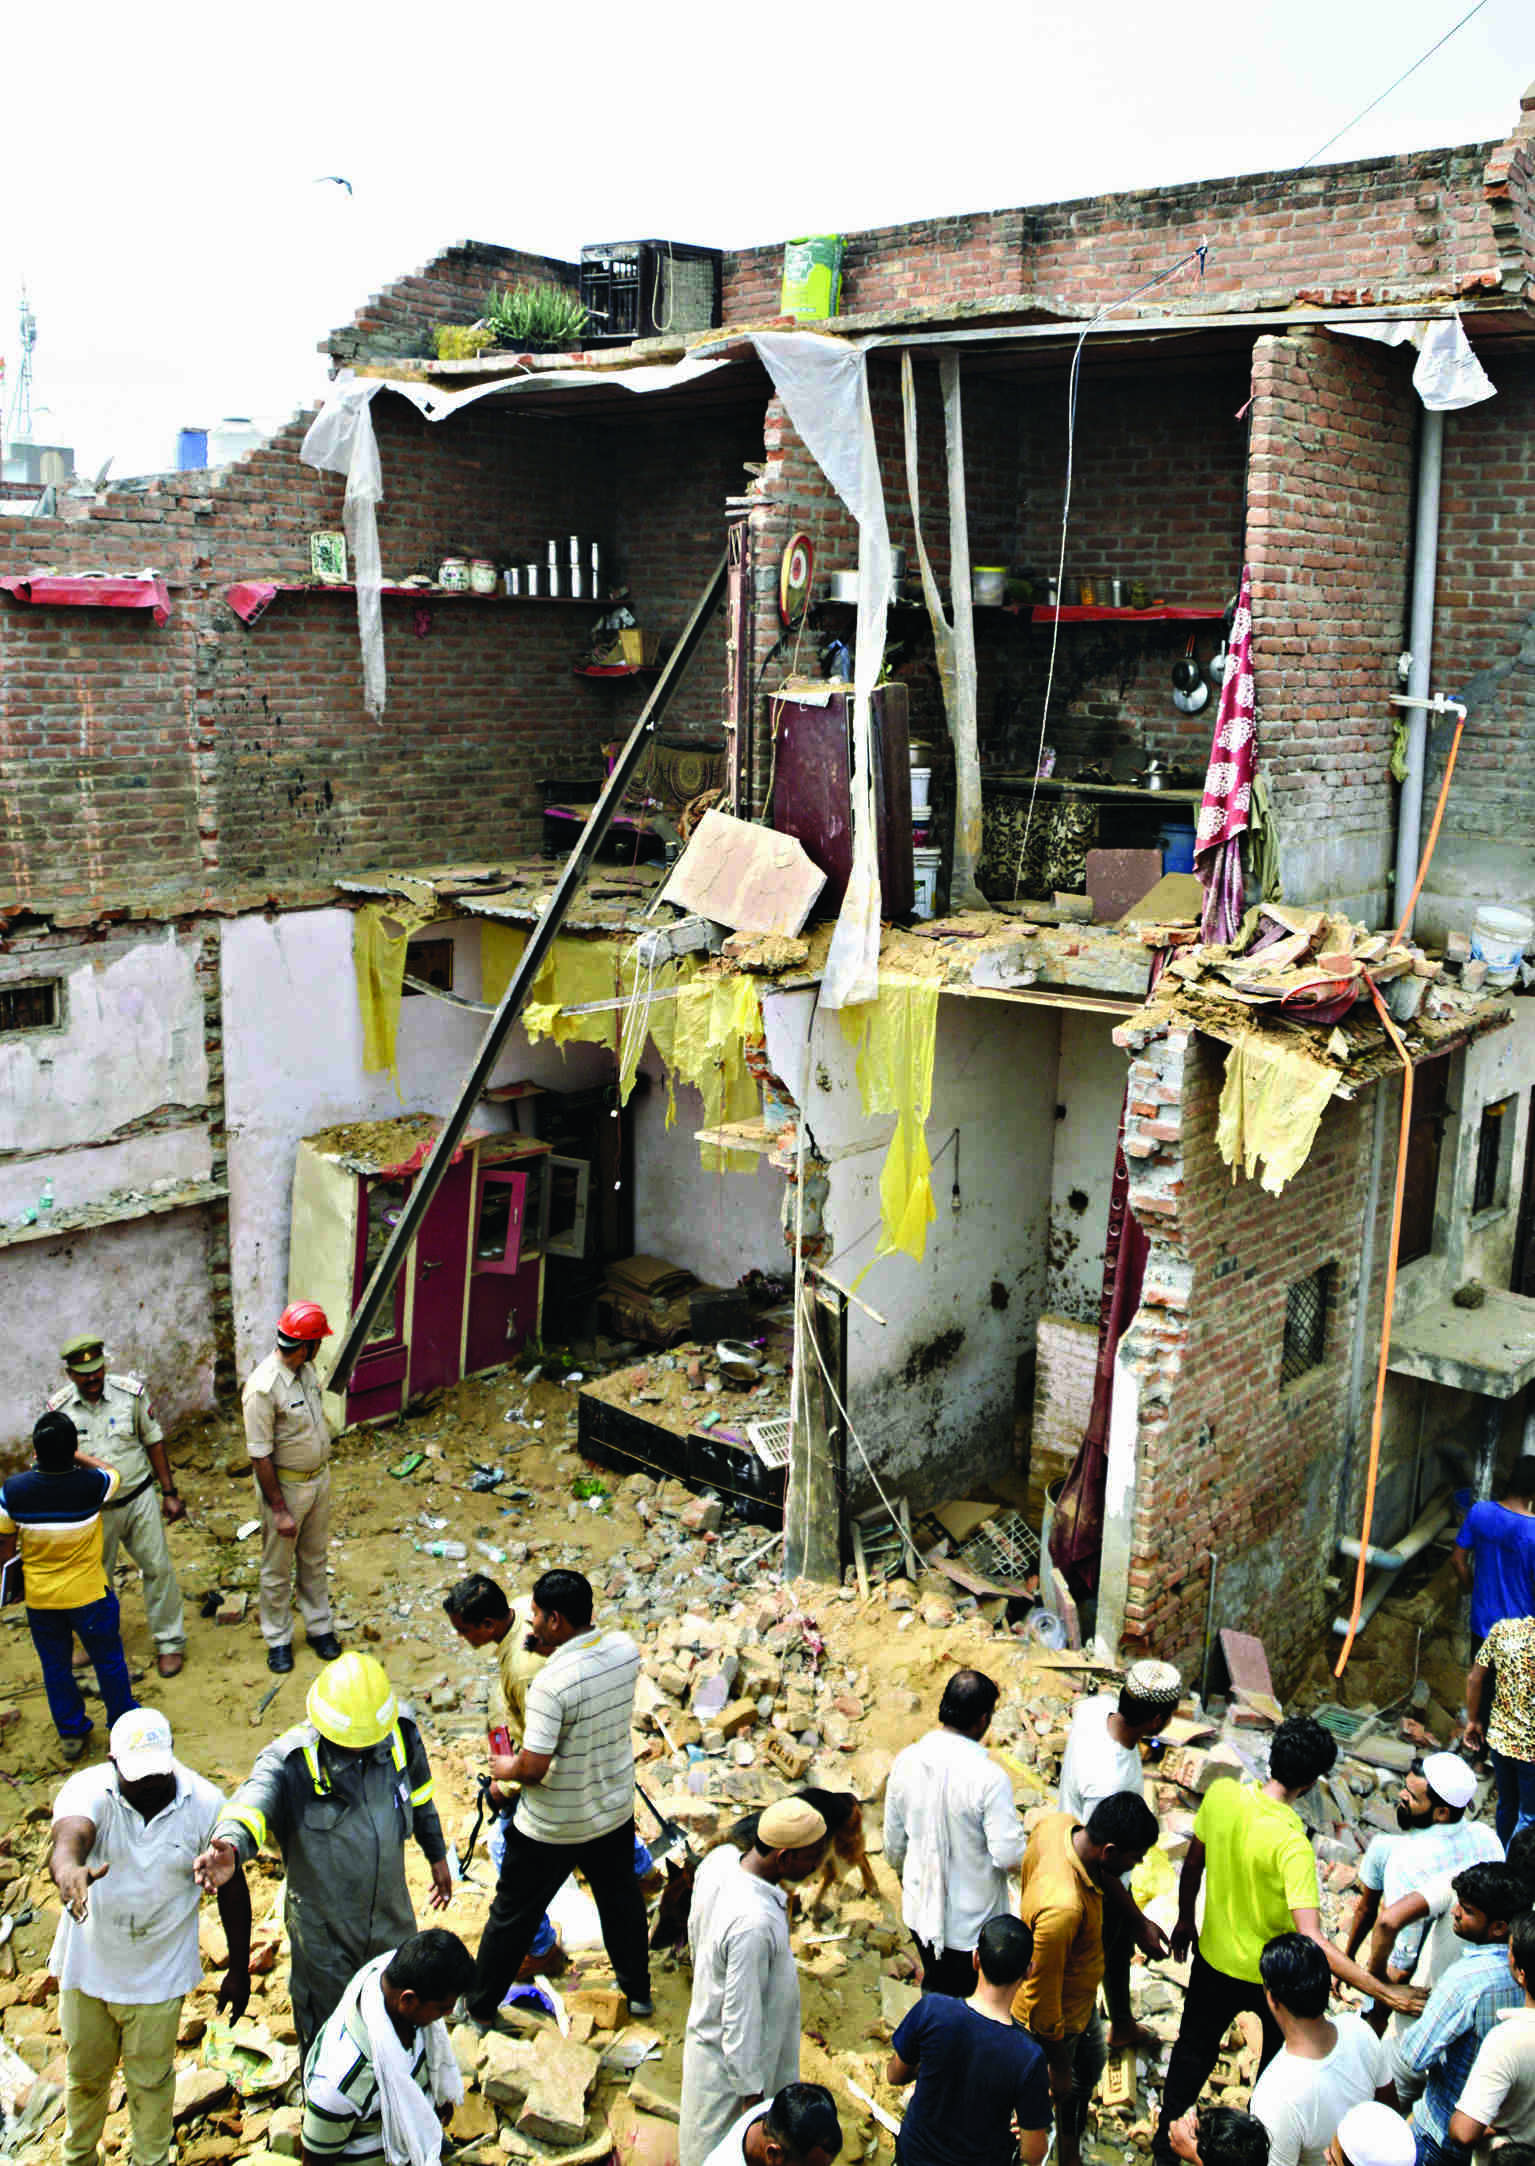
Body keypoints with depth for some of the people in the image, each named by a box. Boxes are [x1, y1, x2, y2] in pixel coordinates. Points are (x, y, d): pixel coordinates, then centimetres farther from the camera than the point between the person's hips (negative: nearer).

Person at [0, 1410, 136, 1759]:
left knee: (55, 1666, 21)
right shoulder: (92, 1485, -24)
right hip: (88, 1594, -2)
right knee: (108, 1659, 19)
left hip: (39, 1598, 2)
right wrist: (76, 1455, 5)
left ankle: (71, 1733, 36)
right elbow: (114, 1475, 2)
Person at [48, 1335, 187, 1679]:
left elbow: (153, 1441, 0)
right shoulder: (59, 1408, -10)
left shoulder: (131, 1391, -10)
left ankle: (169, 1642, 18)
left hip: (139, 1498, 0)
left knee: (158, 1568, 3)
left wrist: (169, 1492, 2)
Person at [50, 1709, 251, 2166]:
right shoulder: (89, 1790, -23)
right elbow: (69, 1835, -46)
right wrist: (68, 1869, -70)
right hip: (88, 1963, 1)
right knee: (85, 2072, 23)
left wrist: (239, 1969, -3)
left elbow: (231, 1887, -8)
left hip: (158, 1973, -1)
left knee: (150, 2078, 18)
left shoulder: (205, 1804, -19)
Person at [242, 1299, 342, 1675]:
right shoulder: (263, 1387, -29)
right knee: (278, 1570, 12)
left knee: (314, 1560, 21)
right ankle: (278, 1640, 28)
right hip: (284, 1486, -7)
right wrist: (279, 1510, -20)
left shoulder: (306, 1369, -4)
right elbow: (260, 1456, -24)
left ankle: (320, 1627, 36)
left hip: (319, 1478, 7)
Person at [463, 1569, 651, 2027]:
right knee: (620, 1896, 27)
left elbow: (533, 1767, -28)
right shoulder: (625, 1649, -13)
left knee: (513, 1914, 16)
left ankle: (479, 2006, 33)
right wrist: (552, 1651, 0)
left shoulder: (551, 1683, -32)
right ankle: (637, 1989, 43)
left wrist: (504, 1768, -7)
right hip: (614, 1810, 5)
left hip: (552, 1826, -5)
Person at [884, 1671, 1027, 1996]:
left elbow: (893, 1841, 3)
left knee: (934, 1987, 26)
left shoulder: (906, 1761, -10)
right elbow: (1008, 1855, -24)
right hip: (972, 1921, -5)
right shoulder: (988, 1776, -27)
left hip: (920, 1910, 5)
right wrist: (1027, 1842, -2)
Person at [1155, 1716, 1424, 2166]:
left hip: (1213, 1959, 4)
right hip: (1272, 1973, -4)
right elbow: (1312, 1942, -37)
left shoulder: (1220, 1795, -19)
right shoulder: (1292, 1845, -36)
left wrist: (1185, 1920, 15)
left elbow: (1193, 1866, -2)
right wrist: (1384, 1992, -33)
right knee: (1284, 2050, 29)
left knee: (1194, 2049, 27)